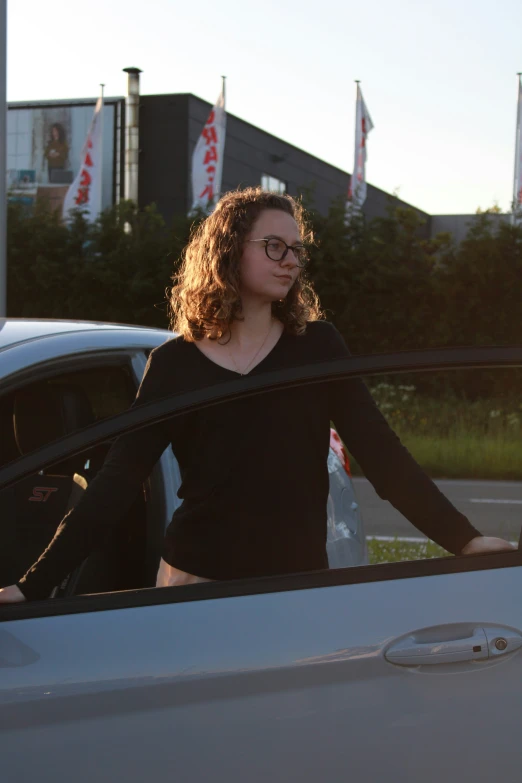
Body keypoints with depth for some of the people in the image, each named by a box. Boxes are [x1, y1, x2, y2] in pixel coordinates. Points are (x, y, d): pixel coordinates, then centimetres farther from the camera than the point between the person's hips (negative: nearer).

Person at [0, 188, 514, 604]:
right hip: (196, 581, 0)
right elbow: (115, 483, -2)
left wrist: (463, 539, -13)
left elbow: (381, 452, -3)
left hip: (299, 579, 1)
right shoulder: (174, 364, 0)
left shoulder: (317, 346, 2)